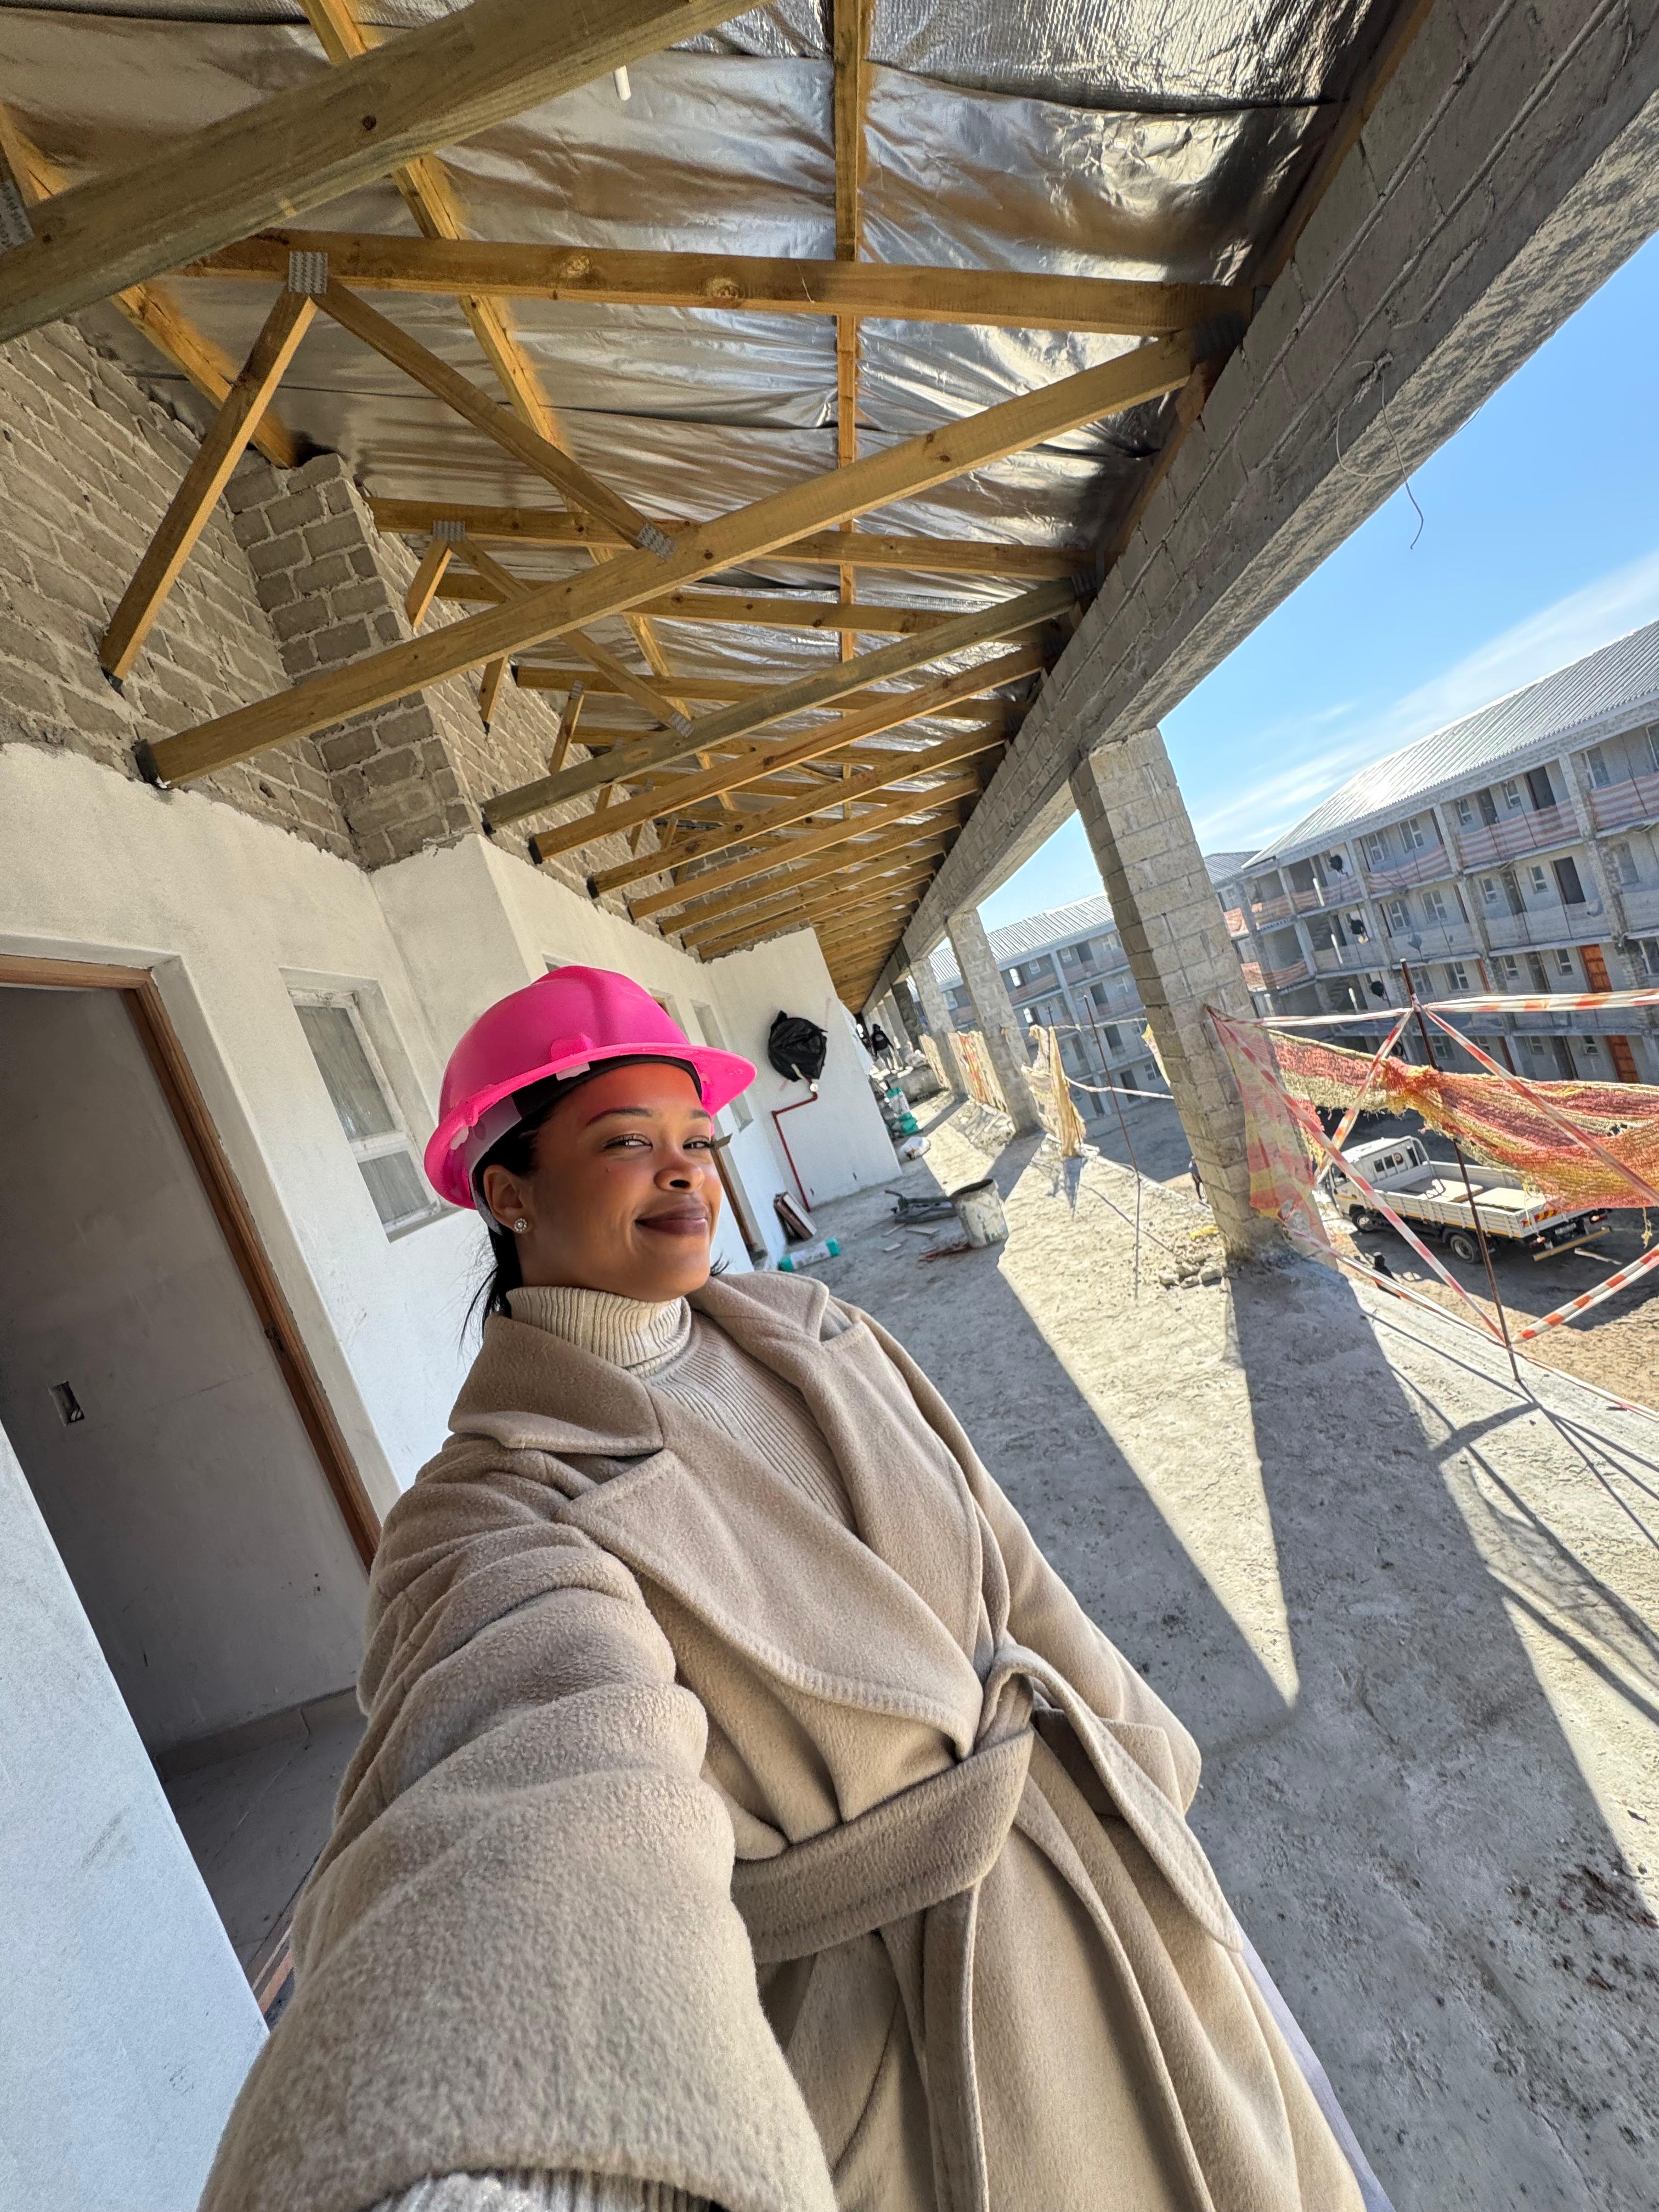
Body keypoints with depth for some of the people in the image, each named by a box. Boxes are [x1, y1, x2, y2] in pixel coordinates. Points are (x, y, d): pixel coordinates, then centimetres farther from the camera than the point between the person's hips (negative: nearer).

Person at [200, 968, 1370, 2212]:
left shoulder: (809, 1331, -5)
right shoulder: (503, 1508, -22)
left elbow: (1002, 1562, 3)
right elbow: (548, 1776, -43)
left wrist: (1136, 1746, 10)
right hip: (888, 2009, -5)